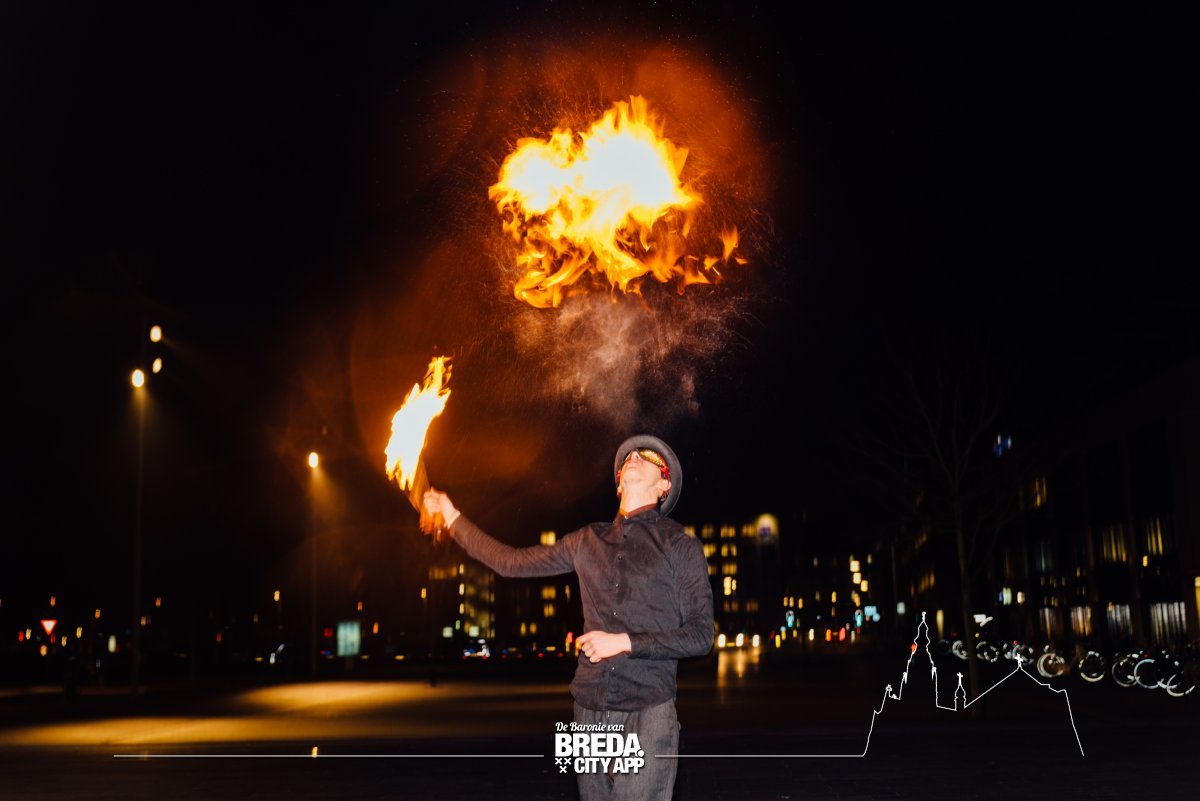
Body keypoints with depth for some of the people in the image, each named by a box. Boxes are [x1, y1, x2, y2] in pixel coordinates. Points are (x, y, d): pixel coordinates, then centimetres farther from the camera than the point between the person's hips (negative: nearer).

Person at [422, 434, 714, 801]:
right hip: (590, 708, 4)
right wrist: (453, 518, 23)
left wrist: (624, 642, -11)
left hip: (648, 712, -4)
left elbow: (700, 635, -2)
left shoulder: (680, 546, 1)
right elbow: (513, 561, 20)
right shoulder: (589, 541, 14)